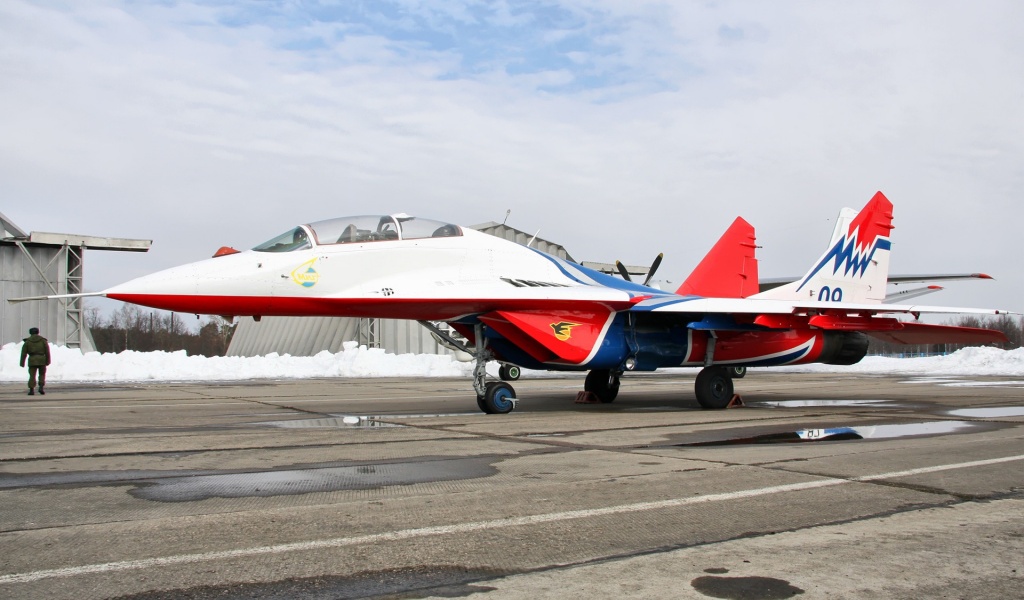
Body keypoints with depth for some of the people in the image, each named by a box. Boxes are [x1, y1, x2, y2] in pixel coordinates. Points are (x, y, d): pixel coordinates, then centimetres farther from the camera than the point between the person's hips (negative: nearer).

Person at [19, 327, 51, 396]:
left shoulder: (27, 341, 7)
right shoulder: (43, 340, 6)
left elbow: (24, 353, 4)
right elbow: (47, 351, 3)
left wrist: (22, 363, 6)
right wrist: (48, 361, 6)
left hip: (32, 360, 0)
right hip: (42, 359, 0)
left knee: (32, 375, 2)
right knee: (42, 374, 12)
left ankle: (31, 390, -5)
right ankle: (41, 387, -2)